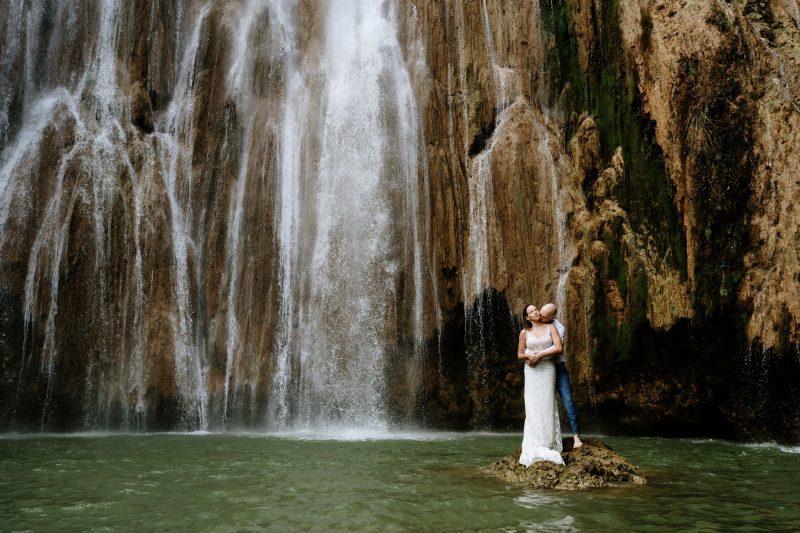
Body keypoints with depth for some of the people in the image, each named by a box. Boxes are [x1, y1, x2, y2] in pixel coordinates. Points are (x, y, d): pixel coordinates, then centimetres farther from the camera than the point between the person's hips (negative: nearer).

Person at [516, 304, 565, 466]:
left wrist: (540, 355, -15)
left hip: (547, 369, 0)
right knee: (533, 406, -2)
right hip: (532, 371, 0)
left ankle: (548, 445, 5)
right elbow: (520, 355, 7)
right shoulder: (524, 332, 3)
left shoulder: (550, 327, 2)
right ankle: (535, 446, 2)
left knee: (547, 405, -1)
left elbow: (558, 348, -8)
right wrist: (529, 356, -14)